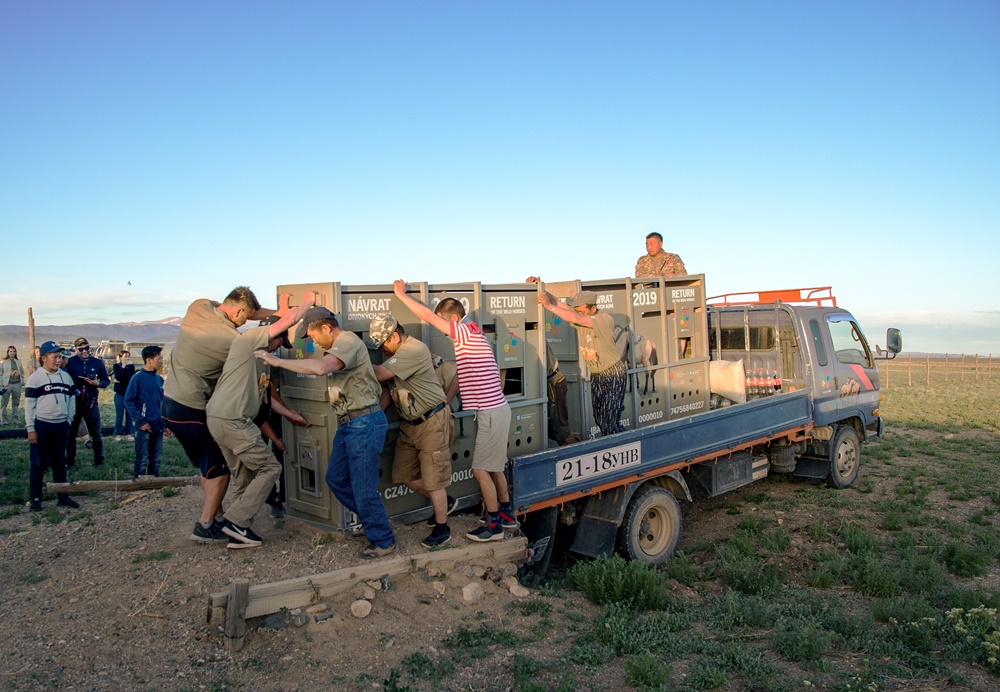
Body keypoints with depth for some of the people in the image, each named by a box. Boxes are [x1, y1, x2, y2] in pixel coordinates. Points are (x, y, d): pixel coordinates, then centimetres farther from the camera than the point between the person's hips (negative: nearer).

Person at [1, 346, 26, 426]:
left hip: (17, 384, 4)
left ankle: (15, 420, 17)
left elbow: (22, 372, 18)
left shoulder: (18, 362, 13)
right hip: (7, 385, -4)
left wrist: (22, 381, 6)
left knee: (15, 403, 9)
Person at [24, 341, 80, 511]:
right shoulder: (35, 378, -6)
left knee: (60, 462, 12)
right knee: (38, 464, 2)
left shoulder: (66, 377, 8)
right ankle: (36, 499, 10)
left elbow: (71, 400, 14)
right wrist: (30, 429, -11)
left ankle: (63, 496, 18)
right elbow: (29, 405, -7)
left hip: (61, 426, 5)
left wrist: (68, 422, 9)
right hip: (41, 426, -4)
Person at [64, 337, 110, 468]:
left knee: (96, 434, 6)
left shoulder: (97, 363, 2)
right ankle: (70, 461, 21)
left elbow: (106, 380, 9)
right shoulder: (70, 362, -4)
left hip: (91, 403, 1)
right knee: (70, 434, 9)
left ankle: (99, 460, 18)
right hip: (73, 402, -1)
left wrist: (97, 383, -11)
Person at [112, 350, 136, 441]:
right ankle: (118, 434, 7)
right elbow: (117, 377, -15)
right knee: (119, 416, -1)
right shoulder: (116, 366, 1)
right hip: (120, 394, -2)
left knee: (130, 416, 3)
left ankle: (128, 434, 11)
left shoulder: (131, 366, 8)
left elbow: (132, 378, -4)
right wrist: (123, 367, -21)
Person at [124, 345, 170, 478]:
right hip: (144, 427, -6)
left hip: (158, 426, 6)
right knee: (142, 460, -1)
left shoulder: (159, 379, 10)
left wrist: (166, 423, 13)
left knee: (156, 459, 11)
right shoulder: (137, 378, -8)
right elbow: (128, 401, -10)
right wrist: (140, 421, -14)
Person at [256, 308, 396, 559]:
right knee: (336, 477, 15)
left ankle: (383, 541, 12)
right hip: (348, 423, 10)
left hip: (364, 422, -10)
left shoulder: (348, 341, -17)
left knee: (363, 487, -3)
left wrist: (277, 361, -24)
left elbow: (319, 367, -32)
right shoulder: (338, 346, 15)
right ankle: (370, 519, 31)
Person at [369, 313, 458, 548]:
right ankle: (446, 503, 32)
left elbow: (379, 374, -27)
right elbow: (390, 389, 15)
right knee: (404, 475, 11)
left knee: (433, 480, -1)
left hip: (432, 422, -9)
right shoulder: (397, 353, 8)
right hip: (409, 424, 9)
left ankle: (442, 528, 16)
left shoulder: (414, 350, -21)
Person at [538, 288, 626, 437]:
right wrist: (544, 293, -29)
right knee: (599, 418, 11)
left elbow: (576, 318, -35)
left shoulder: (605, 320, -23)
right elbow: (560, 304, -9)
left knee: (609, 420, -10)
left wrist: (549, 306, -35)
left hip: (613, 373, -7)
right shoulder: (580, 318, -3)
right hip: (595, 375, 7)